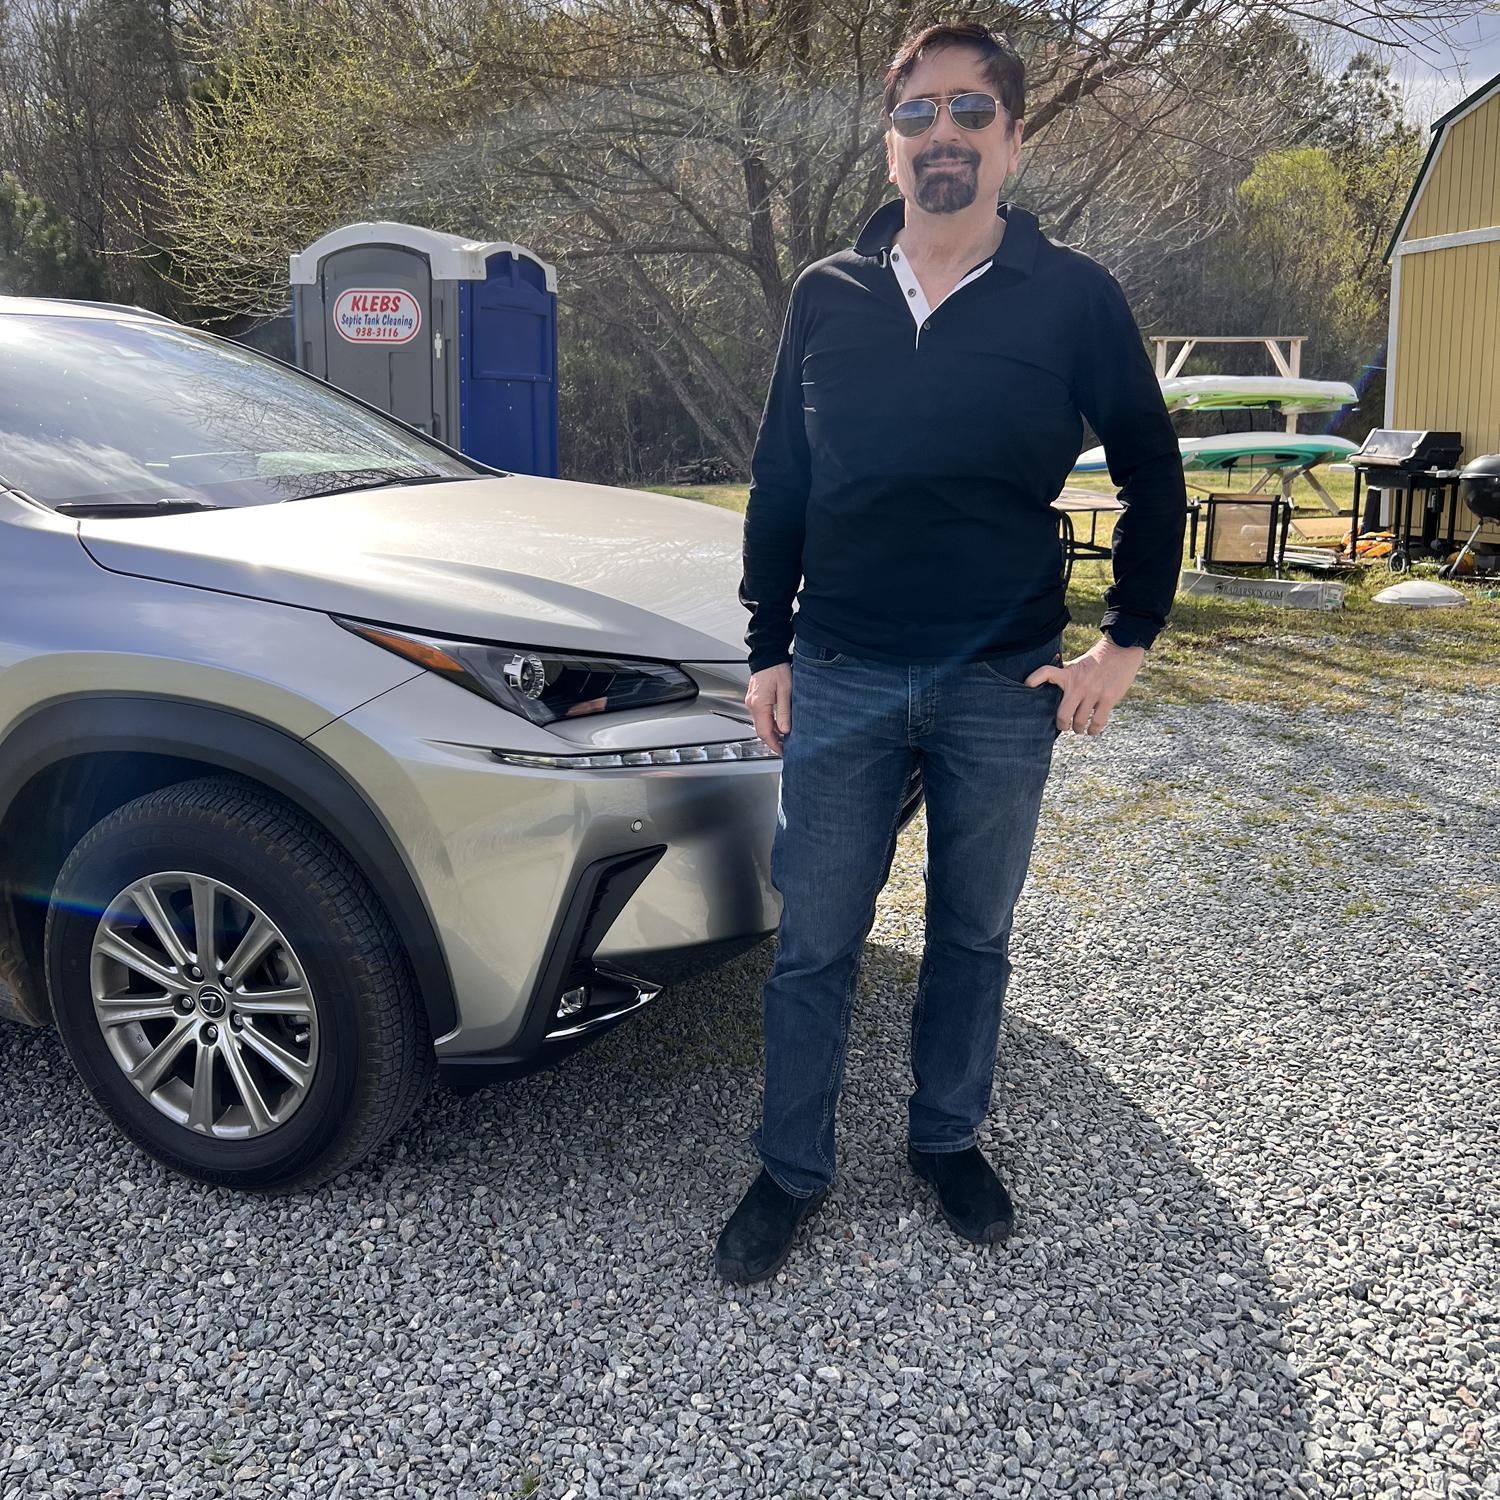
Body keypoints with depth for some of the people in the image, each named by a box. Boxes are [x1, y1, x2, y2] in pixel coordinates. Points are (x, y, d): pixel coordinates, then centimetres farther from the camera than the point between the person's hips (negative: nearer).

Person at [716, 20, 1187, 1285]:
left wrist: (1128, 640, 2)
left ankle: (949, 1140, 35)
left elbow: (1154, 479, 6)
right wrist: (768, 650, 7)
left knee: (973, 935, 14)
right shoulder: (827, 296, 5)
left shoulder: (1073, 299, -2)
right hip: (841, 679, 1)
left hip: (1004, 687, -1)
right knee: (815, 943, 6)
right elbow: (778, 485, 9)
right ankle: (792, 1170, 24)